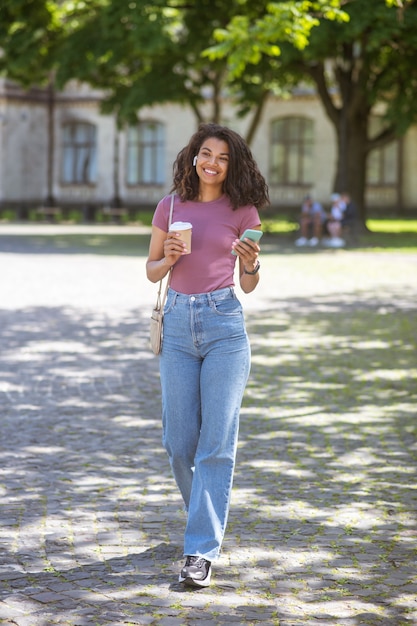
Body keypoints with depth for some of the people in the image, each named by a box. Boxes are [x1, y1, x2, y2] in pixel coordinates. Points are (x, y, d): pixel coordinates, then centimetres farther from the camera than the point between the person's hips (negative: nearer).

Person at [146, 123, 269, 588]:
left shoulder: (242, 211, 2)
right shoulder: (171, 206, 7)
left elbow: (249, 285, 6)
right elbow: (151, 271, 12)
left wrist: (251, 265, -16)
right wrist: (170, 258, -9)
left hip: (224, 324, -2)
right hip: (178, 323, 3)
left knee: (217, 440, -8)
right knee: (179, 440, 5)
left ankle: (201, 550, -7)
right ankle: (208, 515, 33)